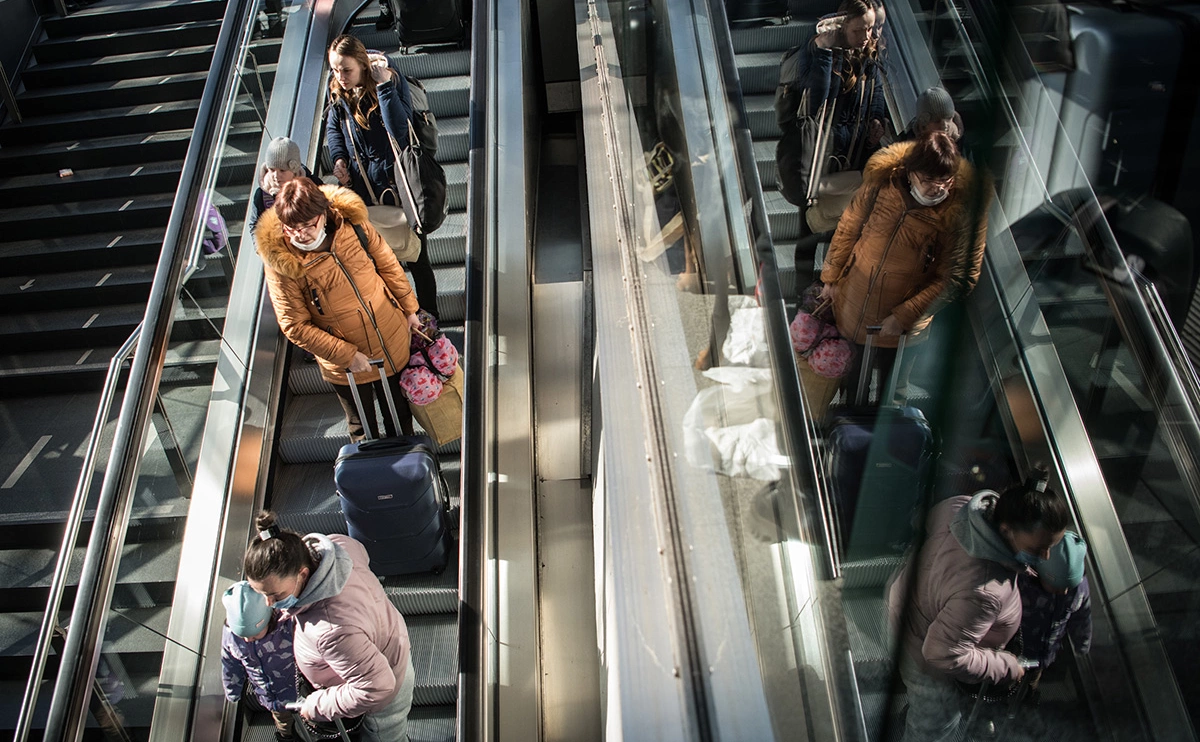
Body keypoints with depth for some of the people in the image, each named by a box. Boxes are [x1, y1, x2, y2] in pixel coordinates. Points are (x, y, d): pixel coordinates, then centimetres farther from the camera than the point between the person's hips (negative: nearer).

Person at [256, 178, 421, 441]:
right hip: (345, 365, -3)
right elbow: (294, 326, -18)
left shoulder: (352, 224, -16)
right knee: (363, 429, 19)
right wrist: (347, 355, -21)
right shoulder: (280, 261, -23)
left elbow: (389, 266, 1)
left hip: (394, 344, 3)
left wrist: (409, 309, 7)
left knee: (400, 414, 26)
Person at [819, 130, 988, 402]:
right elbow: (849, 228, 3)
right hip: (851, 305, 3)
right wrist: (831, 277, 8)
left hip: (901, 326, -3)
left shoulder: (965, 211, -21)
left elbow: (957, 278, -18)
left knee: (883, 396, 15)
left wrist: (904, 316, -20)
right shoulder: (882, 181, -12)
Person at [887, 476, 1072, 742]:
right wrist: (1007, 667, -21)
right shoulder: (984, 592, -47)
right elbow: (943, 654, -37)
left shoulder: (963, 506, -24)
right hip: (928, 662, -8)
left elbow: (932, 517, 2)